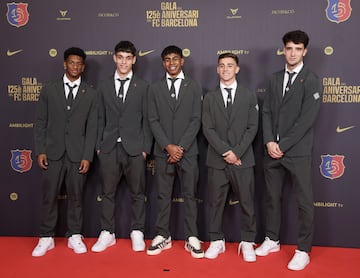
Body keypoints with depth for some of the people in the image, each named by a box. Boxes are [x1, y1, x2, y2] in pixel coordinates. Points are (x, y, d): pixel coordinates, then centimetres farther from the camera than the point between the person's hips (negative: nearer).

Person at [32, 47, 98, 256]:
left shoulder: (90, 94, 3)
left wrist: (87, 156, -6)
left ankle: (74, 236, 20)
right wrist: (40, 151, -3)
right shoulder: (49, 90, 5)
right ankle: (46, 238, 18)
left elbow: (92, 127, 0)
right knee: (49, 196, 5)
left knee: (76, 196, 7)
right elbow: (40, 123, 5)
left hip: (77, 154, 0)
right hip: (53, 153, 1)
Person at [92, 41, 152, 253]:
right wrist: (99, 145, 5)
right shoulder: (104, 86, 10)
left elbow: (147, 120, 1)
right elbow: (101, 119, 10)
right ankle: (107, 233, 21)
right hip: (109, 148, 2)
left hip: (134, 148, -2)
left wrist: (145, 148, -4)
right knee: (108, 192, 8)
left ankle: (137, 233, 19)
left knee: (137, 193, 6)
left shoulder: (142, 87, 3)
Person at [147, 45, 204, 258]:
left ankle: (192, 238, 13)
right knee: (163, 196, 7)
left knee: (190, 195, 5)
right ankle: (163, 236, 18)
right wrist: (168, 146, -10)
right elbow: (153, 121, 2)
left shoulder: (194, 87, 5)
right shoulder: (155, 89, 9)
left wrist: (181, 147, -11)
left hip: (188, 151, -1)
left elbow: (196, 120, -2)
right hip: (163, 152, 1)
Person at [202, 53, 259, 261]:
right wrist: (225, 151, -11)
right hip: (217, 160, 1)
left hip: (243, 159, -1)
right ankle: (217, 241, 19)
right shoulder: (210, 97, 8)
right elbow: (208, 129, 0)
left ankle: (247, 242, 17)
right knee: (216, 202, 7)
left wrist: (237, 152, -11)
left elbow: (252, 128, -1)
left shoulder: (249, 96, 6)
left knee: (247, 202, 4)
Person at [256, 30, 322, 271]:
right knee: (273, 197, 14)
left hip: (298, 152, -5)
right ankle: (272, 240, 30)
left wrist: (283, 145, -13)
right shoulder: (275, 79, 12)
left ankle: (303, 251, 15)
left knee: (304, 202, 3)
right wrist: (269, 142, -7)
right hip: (272, 150, 5)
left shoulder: (312, 80, -5)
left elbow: (307, 119, -12)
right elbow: (267, 112, 8)